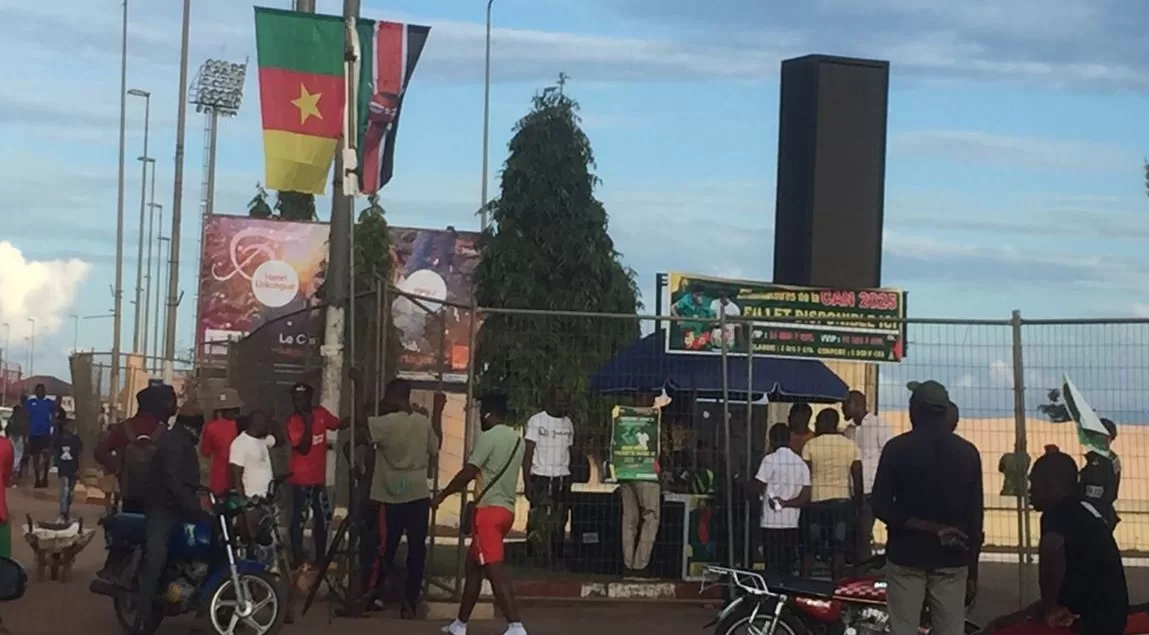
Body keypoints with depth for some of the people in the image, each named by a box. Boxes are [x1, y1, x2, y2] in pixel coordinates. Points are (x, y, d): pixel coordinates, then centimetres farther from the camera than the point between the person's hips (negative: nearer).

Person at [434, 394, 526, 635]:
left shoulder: (488, 437, -11)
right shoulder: (517, 439, 15)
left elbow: (468, 473, -13)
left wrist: (441, 496, -2)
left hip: (489, 509, -9)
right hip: (506, 508, 9)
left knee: (495, 570, -15)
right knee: (473, 567, 18)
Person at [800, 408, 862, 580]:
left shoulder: (810, 445, -5)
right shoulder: (851, 446, 3)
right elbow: (858, 479, 1)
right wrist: (857, 504, 10)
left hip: (815, 502, -2)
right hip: (842, 502, 2)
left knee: (809, 551, 6)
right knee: (839, 551, 5)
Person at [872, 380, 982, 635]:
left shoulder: (898, 448, -3)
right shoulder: (967, 452, 3)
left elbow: (881, 506, -9)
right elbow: (975, 516, 4)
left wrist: (929, 528, -8)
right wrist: (973, 572, 9)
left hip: (907, 556, -2)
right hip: (951, 558, 2)